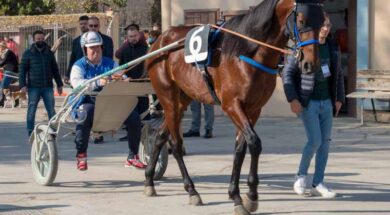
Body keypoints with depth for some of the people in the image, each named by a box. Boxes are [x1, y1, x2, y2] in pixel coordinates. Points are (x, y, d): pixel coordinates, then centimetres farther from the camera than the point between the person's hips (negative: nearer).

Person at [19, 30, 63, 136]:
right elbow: (22, 70, -1)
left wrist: (59, 84, 14)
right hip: (33, 87, -2)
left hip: (48, 87, 2)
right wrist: (23, 85, -10)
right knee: (31, 110, 1)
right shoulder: (28, 53, 2)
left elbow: (55, 69, 17)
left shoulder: (49, 53, 11)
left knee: (51, 110, 2)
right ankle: (31, 133, 8)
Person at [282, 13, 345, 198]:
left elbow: (338, 75, 16)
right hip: (308, 102, -6)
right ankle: (301, 176, 11)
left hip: (326, 102, 6)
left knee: (325, 142, 4)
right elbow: (287, 74, -8)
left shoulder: (333, 48, 6)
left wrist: (339, 99, 8)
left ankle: (318, 184, 12)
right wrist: (292, 99, -16)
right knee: (315, 141, -12)